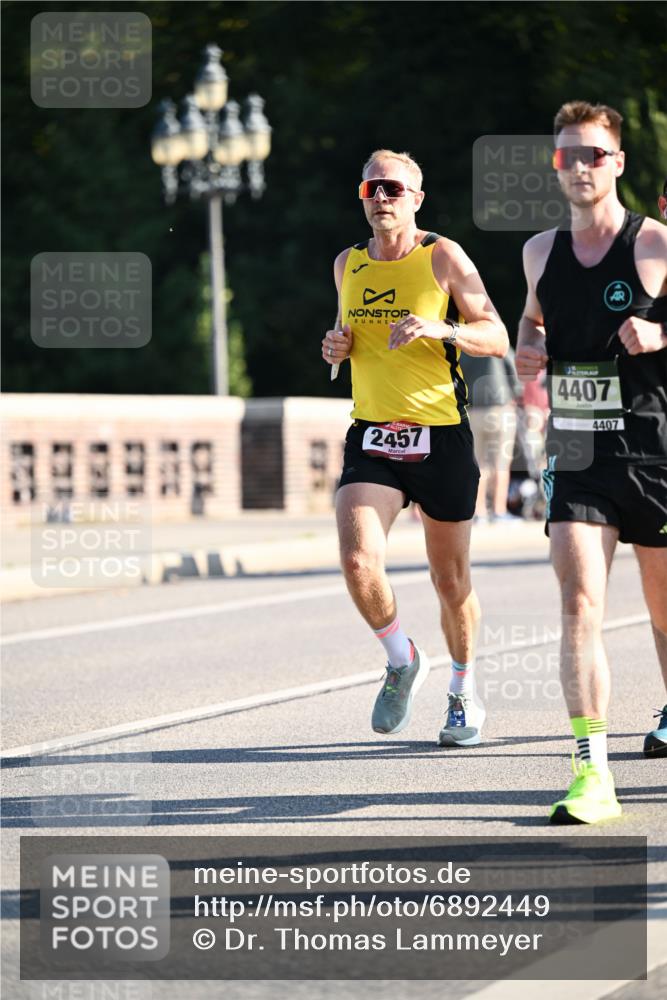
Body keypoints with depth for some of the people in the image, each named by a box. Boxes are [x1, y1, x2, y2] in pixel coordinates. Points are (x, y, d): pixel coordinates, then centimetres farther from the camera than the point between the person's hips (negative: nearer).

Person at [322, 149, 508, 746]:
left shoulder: (442, 257, -4)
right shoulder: (348, 265, 9)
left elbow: (497, 339, -7)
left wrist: (440, 329, -25)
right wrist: (337, 346, 3)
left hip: (441, 437, -3)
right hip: (371, 437, 3)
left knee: (451, 580, 7)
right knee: (359, 563, -18)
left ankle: (464, 693, 30)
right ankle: (402, 661, 8)